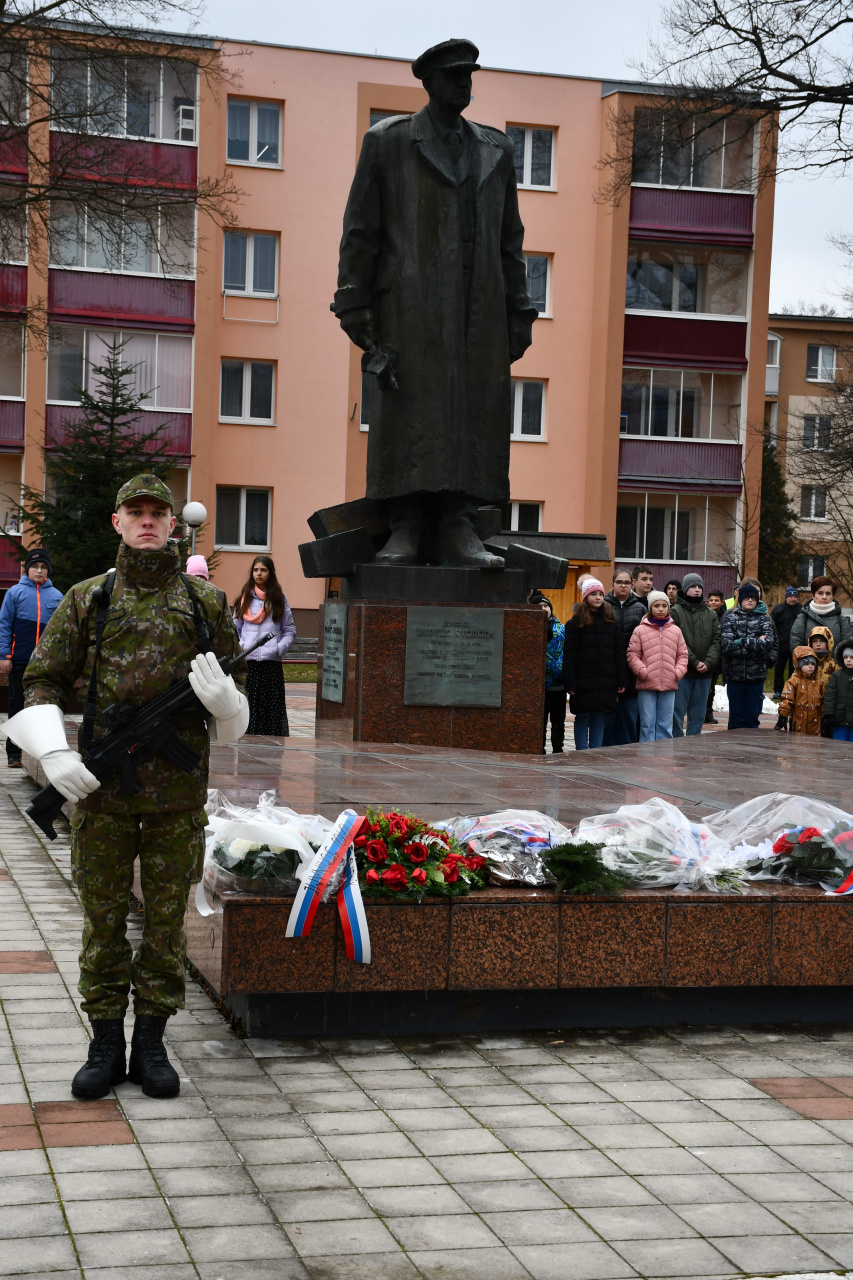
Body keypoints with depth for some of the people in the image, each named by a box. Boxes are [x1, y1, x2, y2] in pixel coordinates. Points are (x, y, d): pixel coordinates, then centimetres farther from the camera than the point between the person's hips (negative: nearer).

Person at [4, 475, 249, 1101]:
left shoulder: (207, 602, 7)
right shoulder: (87, 599, 6)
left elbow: (237, 714, 10)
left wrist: (222, 697, -14)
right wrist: (53, 753, -9)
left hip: (178, 790, 0)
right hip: (101, 789, 0)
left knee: (166, 918, 6)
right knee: (103, 917, 6)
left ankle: (151, 1043, 18)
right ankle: (106, 1045, 16)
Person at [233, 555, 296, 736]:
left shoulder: (279, 599, 11)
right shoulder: (245, 598, 14)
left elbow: (290, 630, 10)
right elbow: (234, 628, 15)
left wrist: (280, 648, -7)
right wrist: (238, 647, -3)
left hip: (272, 661, -1)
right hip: (247, 661, 1)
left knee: (273, 705, -5)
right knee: (248, 705, -3)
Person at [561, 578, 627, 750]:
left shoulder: (610, 621, 11)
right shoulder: (576, 623, 0)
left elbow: (618, 652, 11)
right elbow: (569, 655, -4)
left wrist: (622, 680, 4)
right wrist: (570, 683, -11)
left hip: (606, 682, 3)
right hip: (584, 682, -3)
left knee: (599, 721, 7)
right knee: (582, 719, 3)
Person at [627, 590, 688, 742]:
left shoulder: (676, 631, 10)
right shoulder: (641, 630, 1)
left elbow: (682, 655, 13)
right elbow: (632, 655, 0)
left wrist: (678, 672, -1)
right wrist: (643, 672, -10)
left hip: (669, 685, 2)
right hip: (647, 686, -2)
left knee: (665, 725, 7)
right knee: (647, 724, 0)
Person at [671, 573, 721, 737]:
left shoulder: (711, 614, 12)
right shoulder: (676, 611, -2)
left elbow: (716, 641, 5)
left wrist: (708, 662, -11)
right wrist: (695, 662, -16)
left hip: (704, 674, 4)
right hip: (682, 672, -4)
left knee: (698, 714, 9)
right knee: (678, 712, -2)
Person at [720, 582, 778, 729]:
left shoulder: (764, 619, 7)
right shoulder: (730, 618, 4)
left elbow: (769, 643, -10)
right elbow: (726, 645, -11)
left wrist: (743, 642, -15)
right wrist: (756, 644, -12)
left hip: (756, 674, 1)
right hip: (734, 673, -1)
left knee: (752, 717, 5)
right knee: (736, 717, 4)